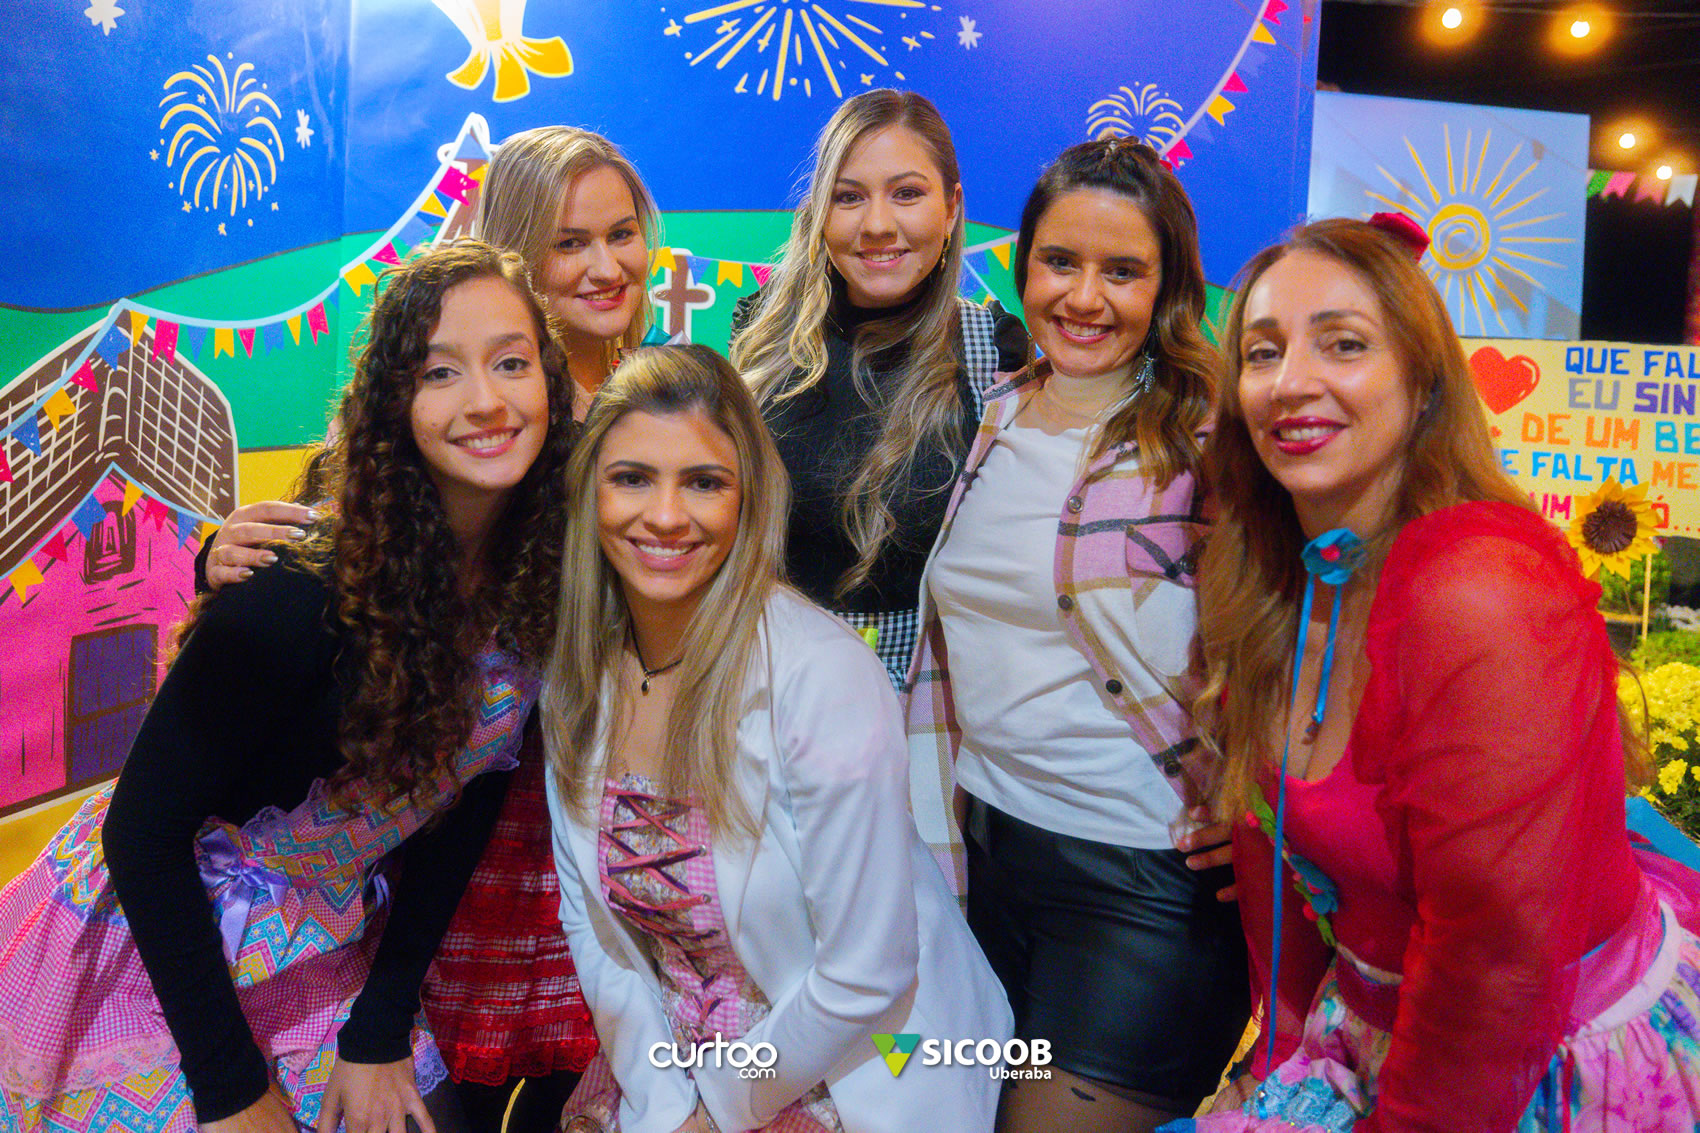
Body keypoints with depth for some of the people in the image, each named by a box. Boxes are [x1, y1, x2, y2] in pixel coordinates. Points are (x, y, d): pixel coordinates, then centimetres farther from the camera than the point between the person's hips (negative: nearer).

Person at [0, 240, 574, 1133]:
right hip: (155, 950, -4)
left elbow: (465, 797, -3)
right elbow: (142, 829, -22)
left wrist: (382, 1032, -3)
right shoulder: (307, 591, -28)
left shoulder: (544, 584, -12)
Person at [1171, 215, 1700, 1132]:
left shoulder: (1480, 599, -27)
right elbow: (1277, 848, 6)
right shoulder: (1276, 587, -2)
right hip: (1377, 1025, 6)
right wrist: (1292, 1055, 5)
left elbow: (1497, 962, -24)